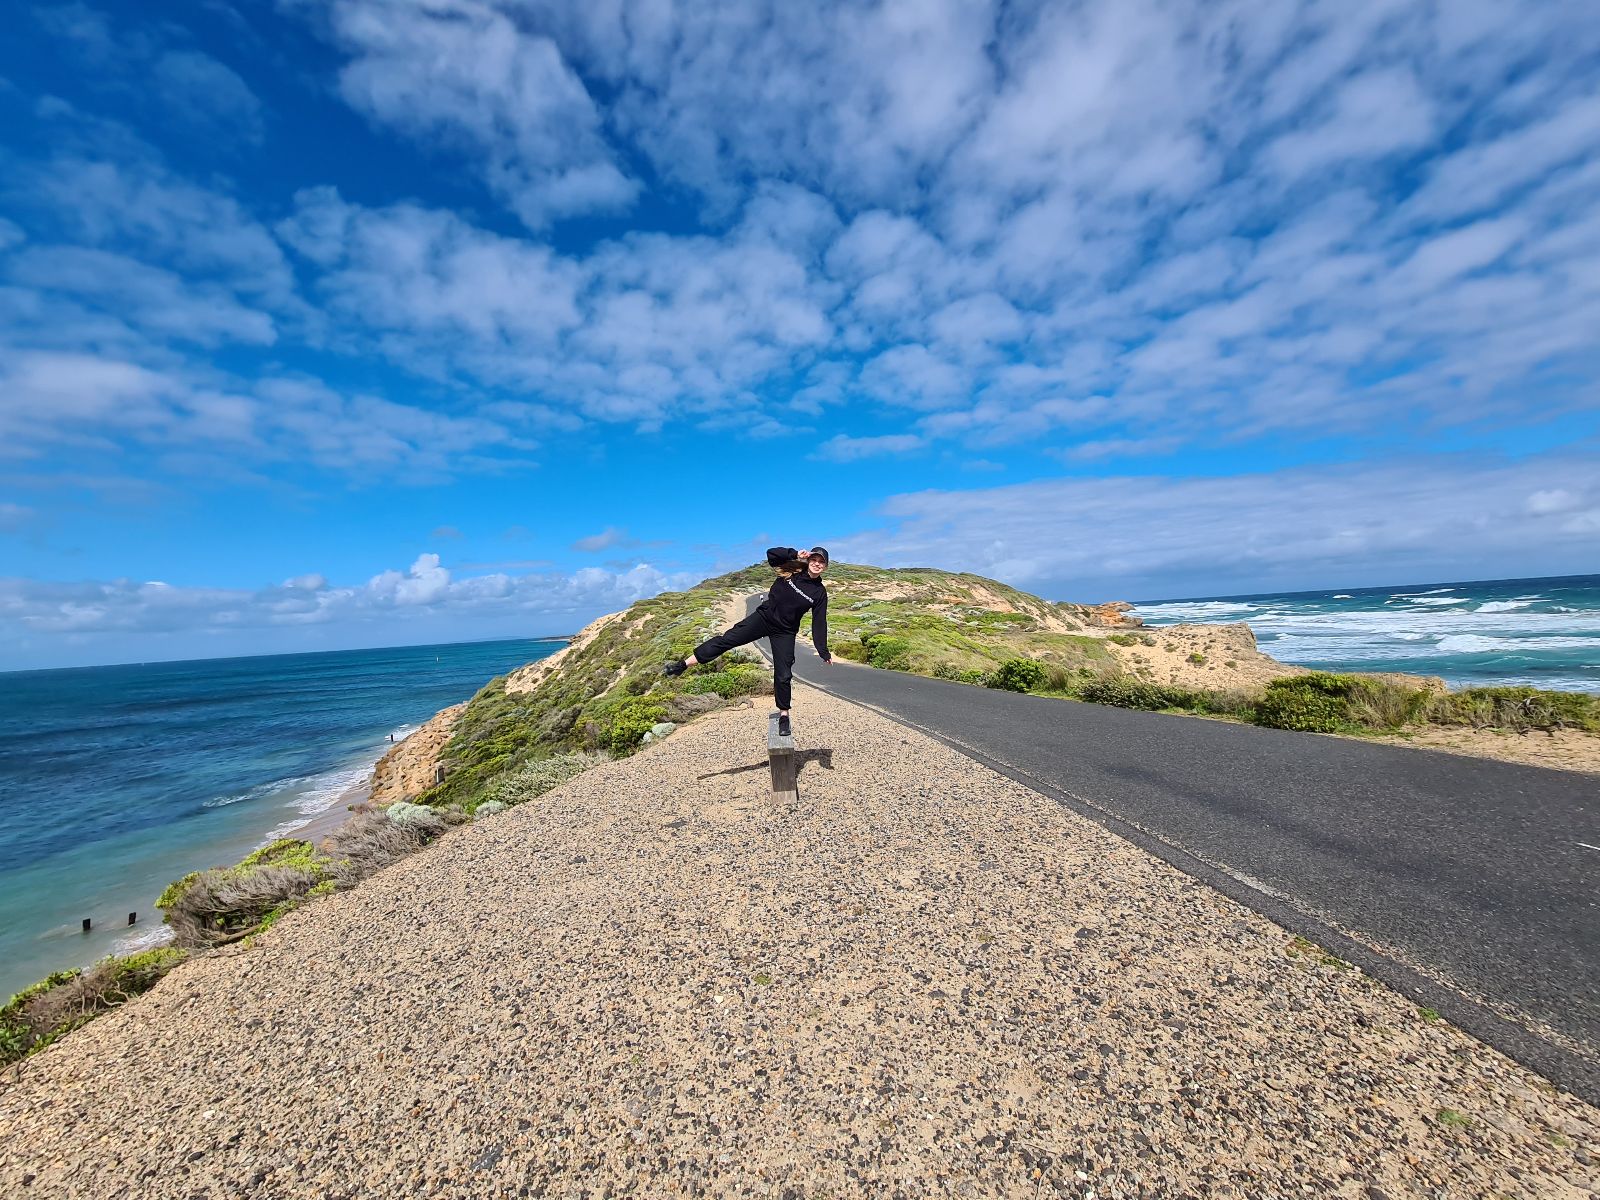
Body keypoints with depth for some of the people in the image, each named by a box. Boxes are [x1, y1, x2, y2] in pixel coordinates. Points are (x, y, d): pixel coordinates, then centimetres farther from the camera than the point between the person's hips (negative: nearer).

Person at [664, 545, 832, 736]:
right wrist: (795, 554, -23)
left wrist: (824, 652, -6)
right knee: (727, 639, -10)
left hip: (784, 633, 0)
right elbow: (771, 554, -12)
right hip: (763, 617, 0)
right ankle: (683, 665, -9)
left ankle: (784, 714, 19)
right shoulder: (793, 570, -4)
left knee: (783, 675, -1)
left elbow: (819, 624, -4)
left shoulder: (820, 593, -5)